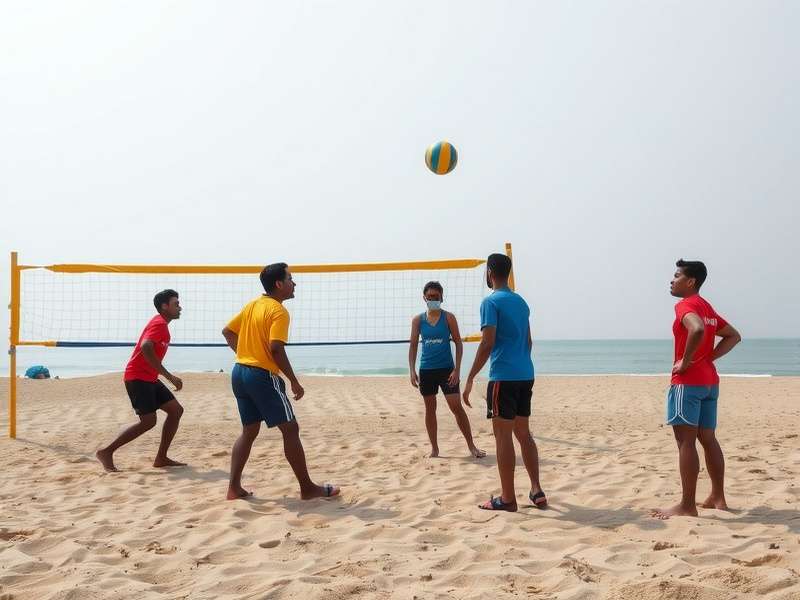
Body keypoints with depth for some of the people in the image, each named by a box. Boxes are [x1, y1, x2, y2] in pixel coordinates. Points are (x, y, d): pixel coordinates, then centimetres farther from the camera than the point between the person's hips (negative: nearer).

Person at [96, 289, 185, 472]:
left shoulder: (161, 324, 17)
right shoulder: (159, 324, -14)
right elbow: (146, 347, -30)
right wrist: (169, 376, -30)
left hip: (148, 378, 10)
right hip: (138, 377, -10)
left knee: (176, 410, 4)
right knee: (148, 421, -14)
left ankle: (161, 458, 6)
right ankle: (106, 452, -5)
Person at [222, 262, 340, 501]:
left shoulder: (252, 305, 13)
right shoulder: (278, 311, -13)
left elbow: (227, 331, 18)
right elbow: (276, 348, -22)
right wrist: (294, 382, -16)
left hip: (239, 372, 9)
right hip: (262, 375, -9)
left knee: (249, 431, 15)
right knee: (290, 429, -1)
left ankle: (234, 488, 13)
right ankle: (307, 488, 4)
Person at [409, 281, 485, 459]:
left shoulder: (448, 317, -1)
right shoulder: (418, 320, 4)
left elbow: (458, 343, -1)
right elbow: (413, 345, 7)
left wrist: (457, 369, -9)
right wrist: (412, 370, -3)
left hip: (446, 369, -2)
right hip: (426, 370, 2)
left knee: (457, 407, -5)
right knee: (430, 409, 7)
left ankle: (471, 446, 5)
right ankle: (434, 448, 17)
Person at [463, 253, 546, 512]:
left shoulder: (491, 302, -9)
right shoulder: (521, 301, 15)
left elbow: (487, 344, -16)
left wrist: (470, 378, -12)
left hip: (504, 376, -8)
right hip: (525, 374, 8)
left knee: (503, 434, -2)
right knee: (523, 432, 14)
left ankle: (507, 498, 3)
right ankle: (536, 491, 15)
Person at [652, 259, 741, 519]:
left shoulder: (686, 305, -11)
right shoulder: (707, 308, 16)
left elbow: (697, 330, -32)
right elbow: (734, 336, 23)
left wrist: (686, 361, -21)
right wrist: (709, 358, 12)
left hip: (688, 381, -9)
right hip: (709, 380, 9)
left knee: (686, 441, -8)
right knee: (708, 439, 14)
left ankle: (687, 505, -8)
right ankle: (718, 498, 19)